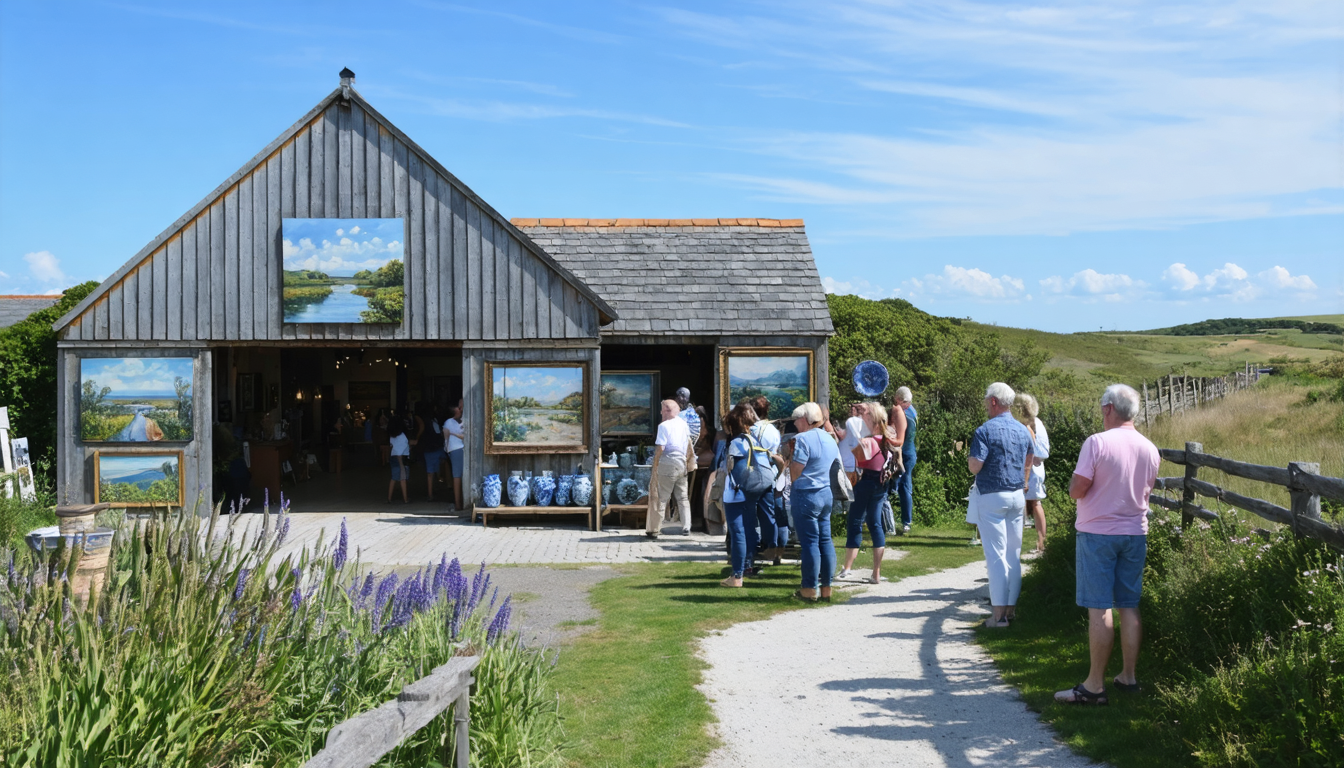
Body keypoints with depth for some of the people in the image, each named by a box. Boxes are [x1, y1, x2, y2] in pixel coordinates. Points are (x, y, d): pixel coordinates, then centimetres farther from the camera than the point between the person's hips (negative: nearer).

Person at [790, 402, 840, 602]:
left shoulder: (803, 439, -14)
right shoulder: (830, 439, 12)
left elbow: (795, 474, -16)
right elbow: (837, 467, 20)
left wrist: (791, 456, 1)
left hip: (806, 495, -8)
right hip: (827, 495, 8)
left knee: (809, 542, -3)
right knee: (825, 540, 9)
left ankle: (810, 589, 1)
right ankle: (826, 588, 13)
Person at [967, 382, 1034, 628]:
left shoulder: (985, 430, -15)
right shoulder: (1023, 430, 8)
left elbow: (974, 467, -18)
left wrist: (970, 458, 1)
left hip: (992, 497, -6)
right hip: (1018, 496, 7)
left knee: (996, 555, -5)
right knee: (1014, 554, 12)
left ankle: (999, 614, -5)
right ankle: (1011, 607, 19)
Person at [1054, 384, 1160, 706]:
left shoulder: (1097, 443, -15)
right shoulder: (1149, 449, 5)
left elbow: (1076, 490, -15)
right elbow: (1146, 491, 15)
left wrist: (1074, 477, 4)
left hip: (1098, 533, -5)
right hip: (1135, 534, 6)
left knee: (1099, 609, -4)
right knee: (1129, 607, 12)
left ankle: (1095, 685, -1)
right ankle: (1128, 676, 19)